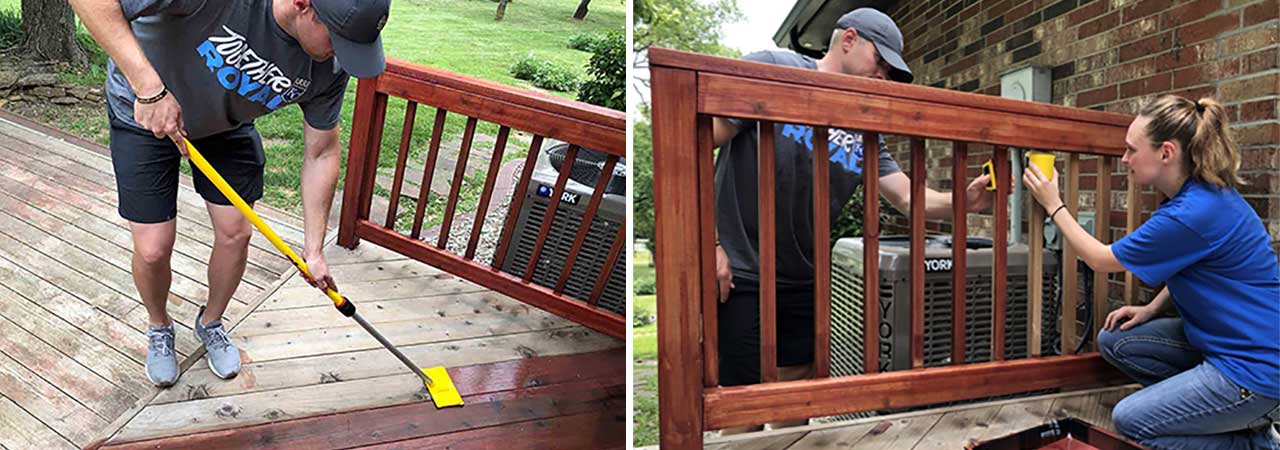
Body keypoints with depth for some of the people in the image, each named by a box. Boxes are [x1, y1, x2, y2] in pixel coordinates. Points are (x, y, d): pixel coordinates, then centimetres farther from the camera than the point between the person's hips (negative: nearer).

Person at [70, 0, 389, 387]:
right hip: (144, 112, -3)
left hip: (228, 122, 4)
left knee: (236, 233, 4)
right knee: (153, 250, -3)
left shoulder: (330, 66, -25)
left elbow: (321, 154, -13)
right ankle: (158, 327, 31)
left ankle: (211, 322, 36)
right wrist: (149, 87, -47)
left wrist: (313, 249, -11)